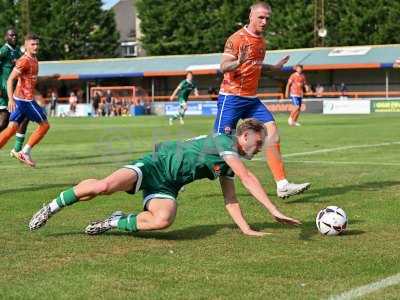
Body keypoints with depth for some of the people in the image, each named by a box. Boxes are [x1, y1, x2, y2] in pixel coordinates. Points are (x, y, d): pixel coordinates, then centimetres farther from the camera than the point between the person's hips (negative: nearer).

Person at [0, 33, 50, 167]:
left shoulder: (34, 59, 15)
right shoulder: (25, 60, -14)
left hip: (24, 99, 8)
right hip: (25, 99, -8)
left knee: (12, 128, 4)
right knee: (44, 125, 1)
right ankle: (25, 152, 5)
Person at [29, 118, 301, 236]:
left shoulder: (229, 166, 15)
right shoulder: (224, 142, -12)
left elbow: (231, 200, 19)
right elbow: (248, 178, -21)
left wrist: (247, 229, 5)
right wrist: (274, 211, -24)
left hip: (166, 187, 7)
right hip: (154, 166, -7)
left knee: (163, 220, -28)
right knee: (105, 185, -31)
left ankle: (116, 222, -5)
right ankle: (52, 208, -9)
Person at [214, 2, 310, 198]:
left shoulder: (261, 41, 14)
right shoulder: (237, 38, -11)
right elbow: (223, 67, -18)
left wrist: (274, 67, 28)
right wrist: (237, 63, -37)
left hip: (251, 99, 7)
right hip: (231, 98, -7)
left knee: (272, 132, -7)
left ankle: (282, 185, -8)